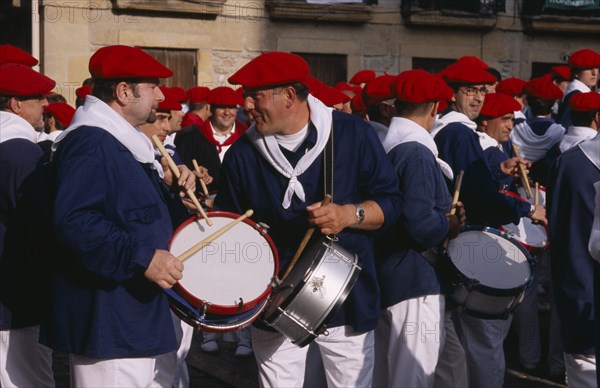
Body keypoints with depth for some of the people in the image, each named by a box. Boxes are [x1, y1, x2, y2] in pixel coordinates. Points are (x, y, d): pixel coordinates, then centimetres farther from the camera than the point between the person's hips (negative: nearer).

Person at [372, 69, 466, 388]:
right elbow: (422, 226, -27)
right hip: (414, 282, -9)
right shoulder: (417, 152, -18)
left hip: (381, 278, 9)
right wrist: (450, 224, -7)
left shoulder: (379, 145, 7)